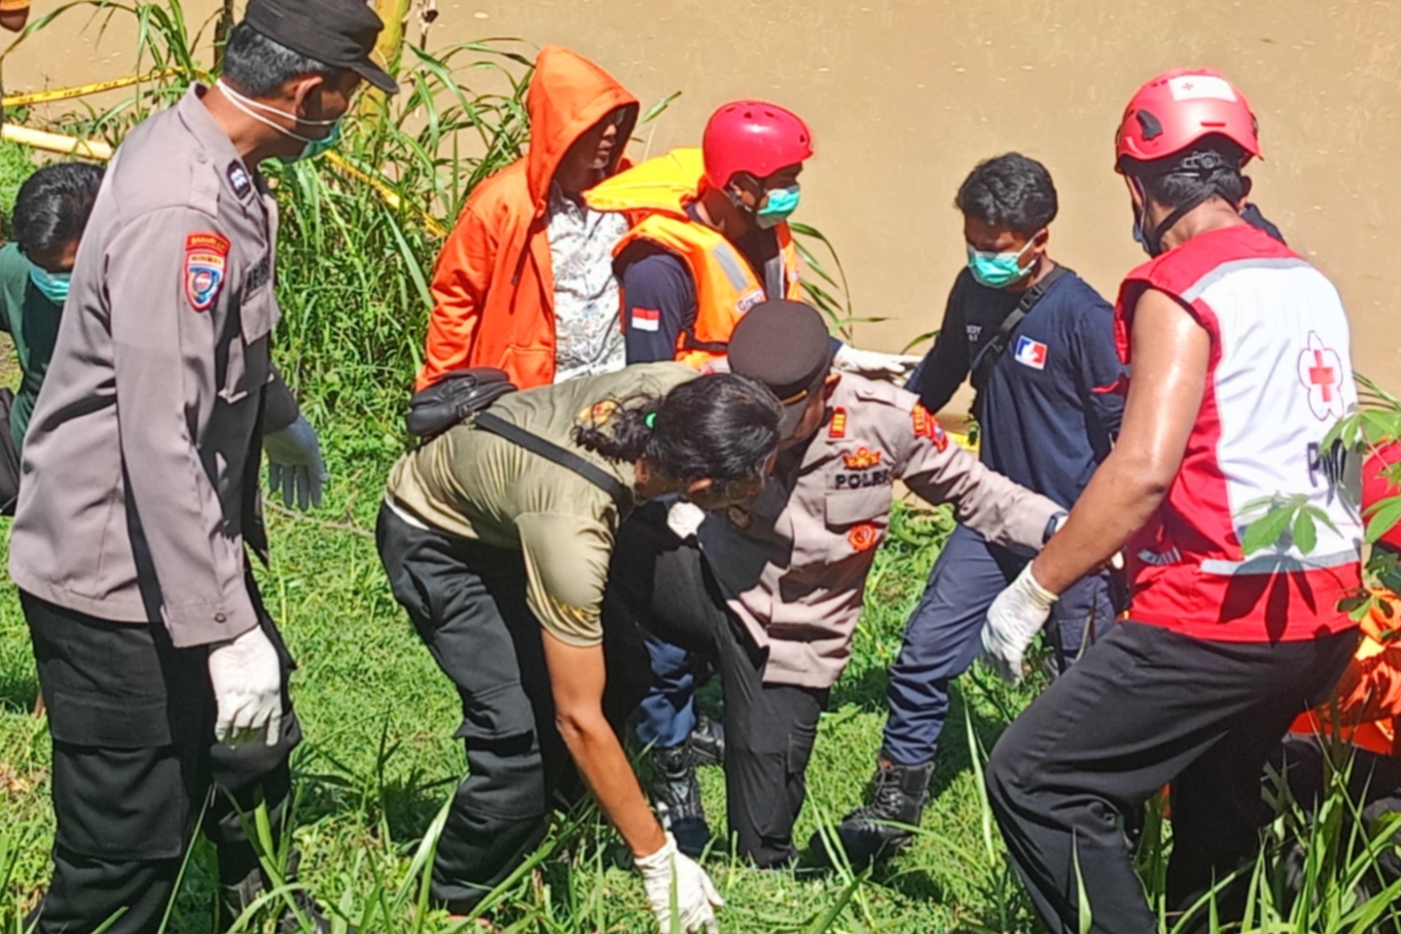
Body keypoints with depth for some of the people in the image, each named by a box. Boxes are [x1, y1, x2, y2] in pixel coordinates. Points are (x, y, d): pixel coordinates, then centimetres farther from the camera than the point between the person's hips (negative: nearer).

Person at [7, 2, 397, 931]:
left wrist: (278, 418, 40)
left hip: (183, 546, 10)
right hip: (118, 576, -10)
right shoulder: (177, 213, -29)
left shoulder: (221, 166, 3)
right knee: (129, 851, -2)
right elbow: (160, 446, -32)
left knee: (257, 749, 25)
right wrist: (229, 631, -31)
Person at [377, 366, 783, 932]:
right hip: (434, 538, -7)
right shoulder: (572, 525, -43)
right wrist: (658, 862, -30)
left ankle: (517, 826, 20)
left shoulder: (679, 388, -27)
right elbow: (578, 718, -35)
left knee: (619, 669, -1)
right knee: (523, 731, -18)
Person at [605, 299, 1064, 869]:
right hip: (718, 594, 0)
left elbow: (973, 492, -1)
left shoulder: (886, 421, -12)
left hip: (791, 645, 0)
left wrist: (1059, 529, -15)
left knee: (762, 847, -3)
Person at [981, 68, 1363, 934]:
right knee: (1216, 792, 26)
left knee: (1034, 779, -6)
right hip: (1326, 607, 9)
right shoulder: (1313, 284, 13)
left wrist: (1034, 589, -15)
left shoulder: (1182, 287, -10)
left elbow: (1144, 468, -21)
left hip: (1225, 611, -9)